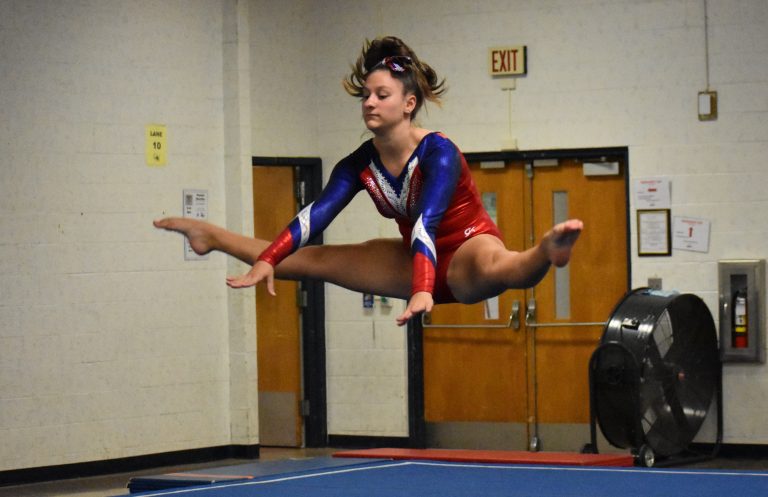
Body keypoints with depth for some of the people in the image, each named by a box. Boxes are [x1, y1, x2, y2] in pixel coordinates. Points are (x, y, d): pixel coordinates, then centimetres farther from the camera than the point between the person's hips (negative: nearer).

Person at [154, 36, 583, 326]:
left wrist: (423, 290, -50)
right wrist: (266, 261, -24)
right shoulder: (361, 164, -4)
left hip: (464, 252, -7)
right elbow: (315, 215, -12)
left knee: (492, 267, -46)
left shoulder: (438, 153, -24)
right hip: (417, 260, 7)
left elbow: (426, 223, -37)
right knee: (310, 258, 11)